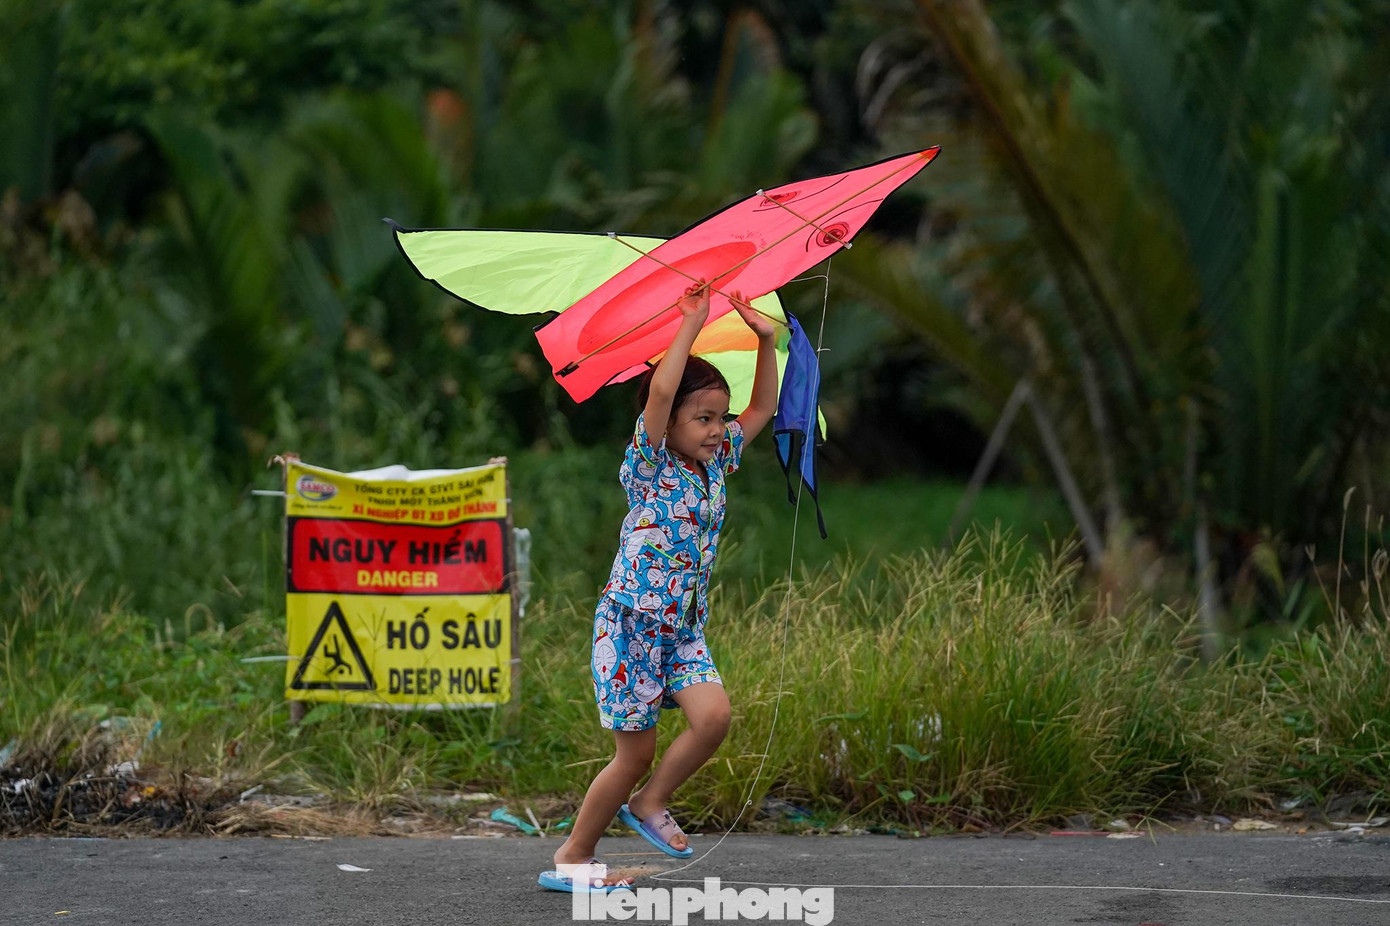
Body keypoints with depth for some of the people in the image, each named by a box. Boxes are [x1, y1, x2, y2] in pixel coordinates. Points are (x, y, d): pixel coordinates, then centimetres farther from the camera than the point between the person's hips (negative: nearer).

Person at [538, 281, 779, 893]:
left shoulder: (714, 463, 8)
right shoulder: (650, 466, -10)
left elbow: (762, 408, 15)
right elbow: (660, 392, -26)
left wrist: (766, 341, 3)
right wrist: (691, 326, -25)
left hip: (683, 628, 6)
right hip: (631, 621, -6)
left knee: (713, 715, -18)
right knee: (636, 751, -4)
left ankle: (650, 802, 4)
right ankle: (572, 857, 10)